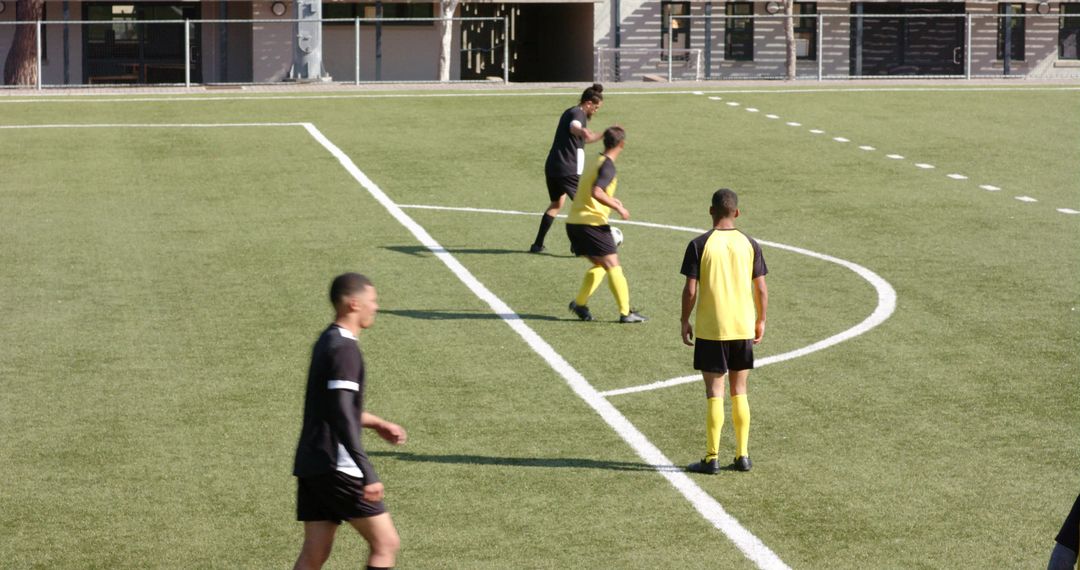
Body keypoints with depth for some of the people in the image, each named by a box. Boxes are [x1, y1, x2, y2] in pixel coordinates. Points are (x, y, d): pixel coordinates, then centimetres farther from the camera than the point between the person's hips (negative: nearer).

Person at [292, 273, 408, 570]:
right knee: (386, 543, -1)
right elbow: (342, 417, -23)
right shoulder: (345, 349, -15)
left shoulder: (327, 341, 15)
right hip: (336, 466, -9)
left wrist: (376, 423, 35)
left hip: (310, 466, 9)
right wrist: (368, 474, -25)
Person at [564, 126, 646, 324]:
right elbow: (596, 192, -25)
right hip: (592, 223, -9)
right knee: (613, 265, -3)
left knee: (599, 265, 19)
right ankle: (626, 312, -3)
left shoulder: (597, 162, 16)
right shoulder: (608, 166, -12)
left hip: (573, 223, 9)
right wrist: (618, 207, -18)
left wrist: (611, 200, 28)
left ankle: (580, 303, 14)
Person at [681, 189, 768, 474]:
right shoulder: (750, 244, 1)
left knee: (714, 392, 1)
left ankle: (712, 458, 1)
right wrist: (761, 321, 15)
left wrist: (685, 322, 3)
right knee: (739, 392, 12)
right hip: (743, 328, 3)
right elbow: (761, 289, 3)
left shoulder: (699, 244, -8)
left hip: (710, 330, -3)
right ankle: (742, 456, 14)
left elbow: (690, 290, -9)